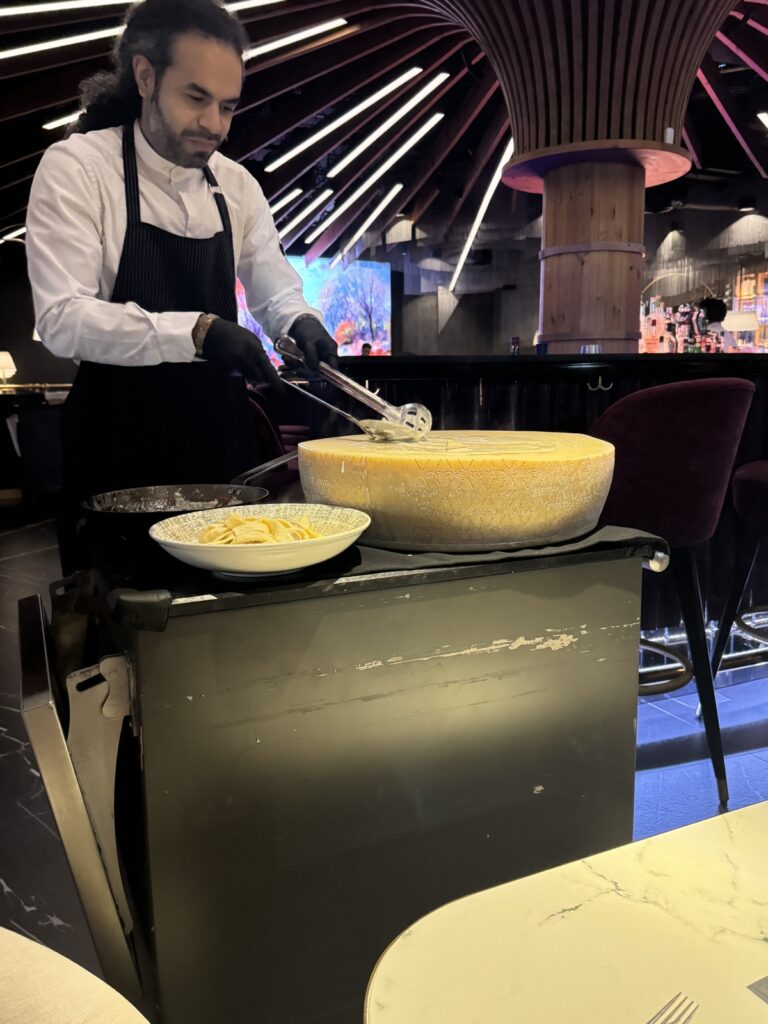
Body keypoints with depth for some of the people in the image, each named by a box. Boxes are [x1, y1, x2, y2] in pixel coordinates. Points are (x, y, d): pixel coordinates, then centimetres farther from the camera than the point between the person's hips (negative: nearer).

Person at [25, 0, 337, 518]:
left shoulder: (237, 185, 7)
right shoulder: (76, 166, -8)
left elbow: (276, 294, 15)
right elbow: (62, 318, -18)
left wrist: (300, 323, -9)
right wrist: (198, 333, -29)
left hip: (222, 435, 5)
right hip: (120, 443, -4)